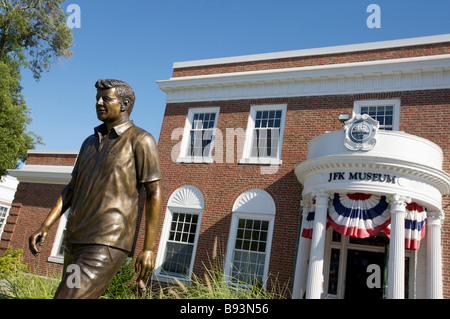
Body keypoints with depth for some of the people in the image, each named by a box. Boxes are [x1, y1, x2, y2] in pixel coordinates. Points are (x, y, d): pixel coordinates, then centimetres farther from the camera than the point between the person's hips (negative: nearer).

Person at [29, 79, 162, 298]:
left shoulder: (140, 140, -4)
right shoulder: (90, 143, 18)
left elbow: (154, 194, -9)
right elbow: (72, 189, 17)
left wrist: (149, 249, -13)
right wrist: (45, 227, 5)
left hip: (107, 245, -8)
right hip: (76, 241, 8)